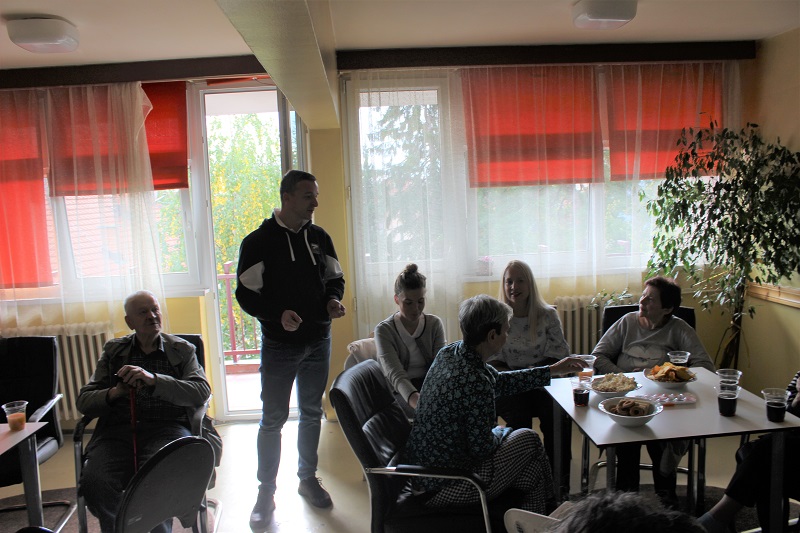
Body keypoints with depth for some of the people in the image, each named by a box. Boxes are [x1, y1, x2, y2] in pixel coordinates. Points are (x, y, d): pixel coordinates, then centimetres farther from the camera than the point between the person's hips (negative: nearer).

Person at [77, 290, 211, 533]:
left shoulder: (182, 350, 14)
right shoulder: (113, 351, 20)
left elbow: (202, 392, -2)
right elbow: (83, 401, 15)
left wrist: (154, 379, -14)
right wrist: (114, 393, -8)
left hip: (167, 428, -2)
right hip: (117, 430, 2)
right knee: (94, 483, -28)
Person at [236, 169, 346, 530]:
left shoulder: (319, 237, 4)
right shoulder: (258, 241, -9)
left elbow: (334, 277, 12)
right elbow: (246, 294, -10)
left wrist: (333, 298, -10)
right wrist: (278, 314, -26)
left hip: (319, 341, 4)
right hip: (280, 345, -4)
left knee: (312, 413, 16)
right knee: (273, 419, 4)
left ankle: (308, 478, 33)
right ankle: (266, 492, 20)